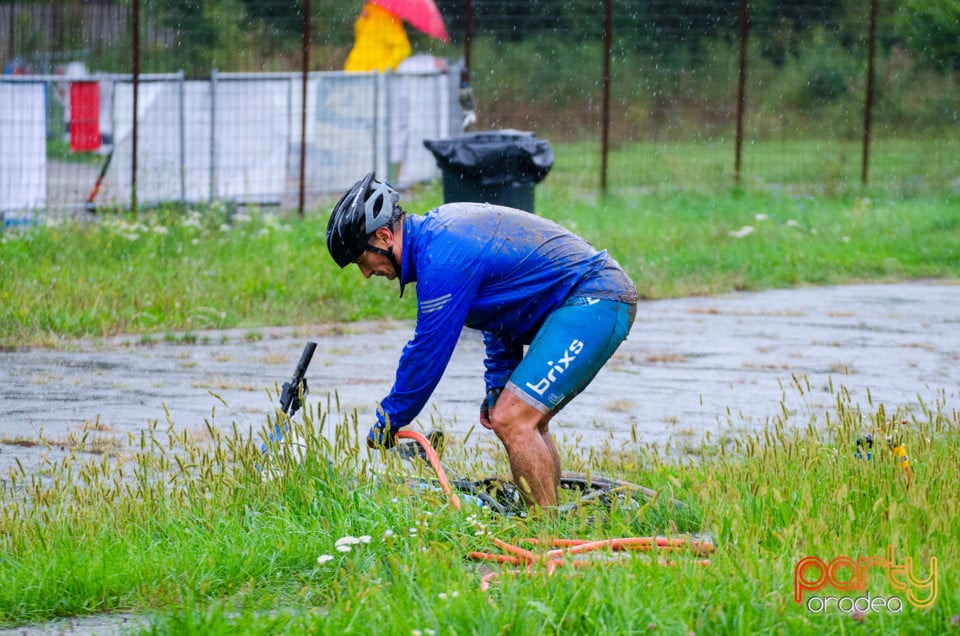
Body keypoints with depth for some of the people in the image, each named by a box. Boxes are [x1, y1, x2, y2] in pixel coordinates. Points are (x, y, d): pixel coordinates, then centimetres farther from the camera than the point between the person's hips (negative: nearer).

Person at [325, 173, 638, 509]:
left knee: (511, 421, -15)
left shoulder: (443, 260, -20)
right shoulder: (440, 227, 11)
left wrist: (388, 421, -1)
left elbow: (427, 352, -14)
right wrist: (498, 386, 20)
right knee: (527, 422, 18)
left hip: (591, 302, -11)